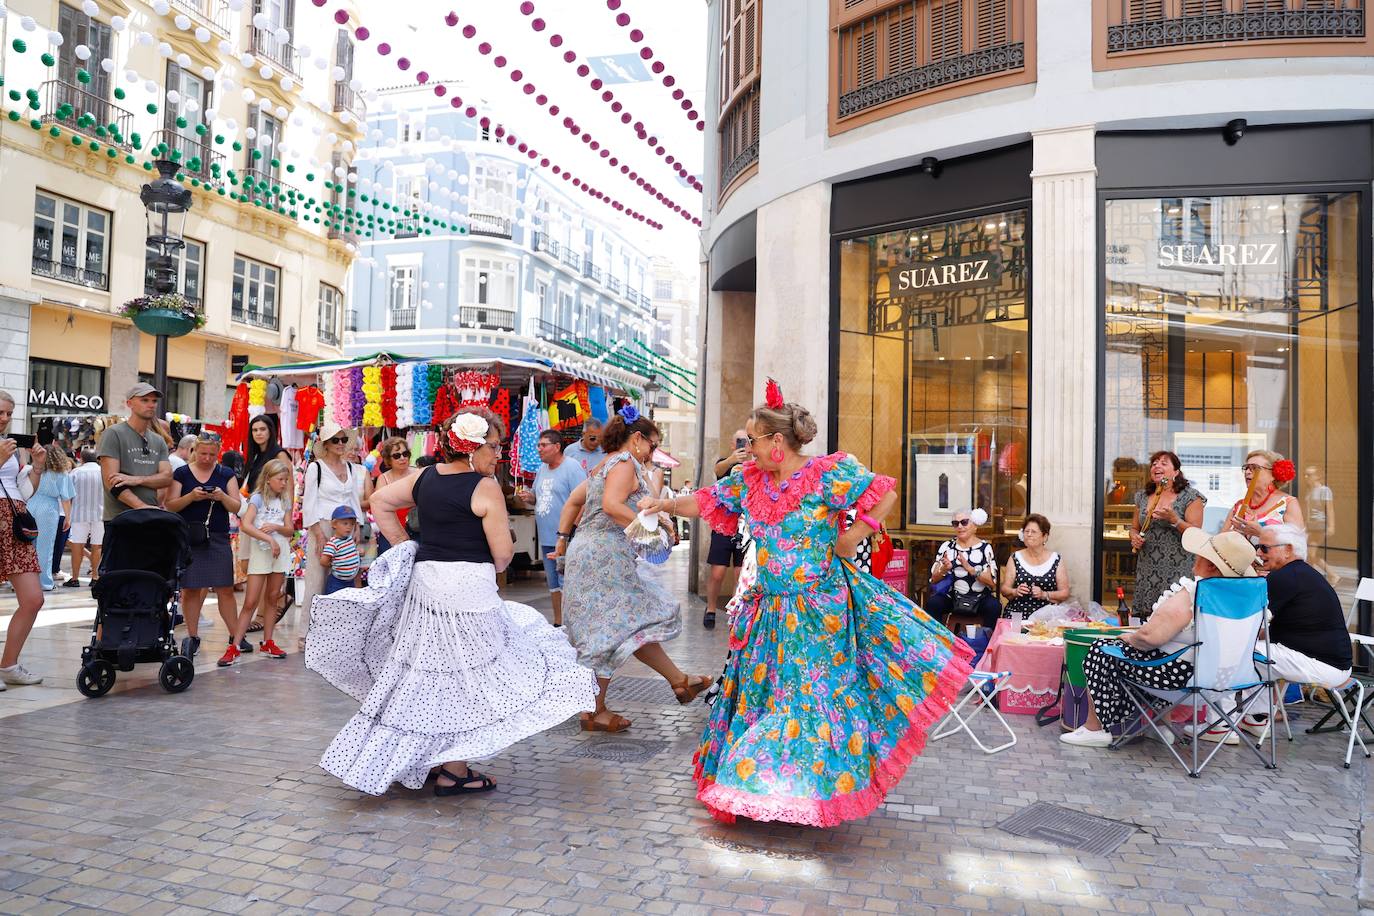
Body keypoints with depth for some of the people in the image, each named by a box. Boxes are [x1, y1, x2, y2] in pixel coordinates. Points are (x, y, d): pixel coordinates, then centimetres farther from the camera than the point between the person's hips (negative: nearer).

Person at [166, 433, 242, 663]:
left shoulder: (226, 474, 7)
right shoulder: (182, 474, 4)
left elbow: (237, 507, 5)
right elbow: (170, 506, 0)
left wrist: (222, 497, -15)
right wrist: (191, 497, -17)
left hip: (218, 538, 0)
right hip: (188, 538, 0)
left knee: (225, 589, -1)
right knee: (190, 589, 3)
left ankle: (236, 638, 6)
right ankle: (192, 638, 15)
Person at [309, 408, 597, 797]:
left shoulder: (426, 477, 8)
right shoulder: (486, 488, -12)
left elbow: (380, 502, 20)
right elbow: (503, 554, -12)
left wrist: (404, 545, 18)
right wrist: (488, 567, 10)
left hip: (424, 583, 7)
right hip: (469, 589, -7)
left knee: (427, 674, 17)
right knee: (464, 677, 5)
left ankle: (421, 760, 28)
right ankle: (453, 771, 11)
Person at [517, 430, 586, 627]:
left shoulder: (572, 468, -11)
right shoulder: (542, 470, 15)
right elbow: (537, 496, 26)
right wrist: (528, 497, 1)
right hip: (546, 538, 9)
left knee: (565, 583, -7)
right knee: (553, 583, 16)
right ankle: (558, 622, 27)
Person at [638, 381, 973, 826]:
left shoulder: (829, 474, -14)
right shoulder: (749, 480, 4)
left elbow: (884, 495, -13)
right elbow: (707, 502, 12)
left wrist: (851, 540, -11)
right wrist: (665, 504, 1)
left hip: (818, 610, -6)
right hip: (769, 608, 6)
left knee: (814, 690, 0)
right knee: (757, 687, 12)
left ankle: (819, 782, 19)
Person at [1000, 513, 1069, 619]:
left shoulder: (1056, 560, 6)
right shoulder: (1015, 558, 9)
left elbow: (1065, 594, 4)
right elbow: (1004, 590, 9)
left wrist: (1044, 595, -13)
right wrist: (1015, 592, -12)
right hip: (1017, 614, 0)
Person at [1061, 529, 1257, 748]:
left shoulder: (1190, 594, -26)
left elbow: (1150, 636, -28)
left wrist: (1129, 638, -6)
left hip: (1178, 673, -8)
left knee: (1101, 650, 6)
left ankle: (1094, 728, 14)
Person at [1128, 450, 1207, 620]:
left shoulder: (1190, 496, -1)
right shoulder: (1143, 497, 13)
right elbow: (1134, 528, 22)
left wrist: (1174, 519, -20)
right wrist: (1134, 538, 1)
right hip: (1147, 573, 4)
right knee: (1146, 623, 1)